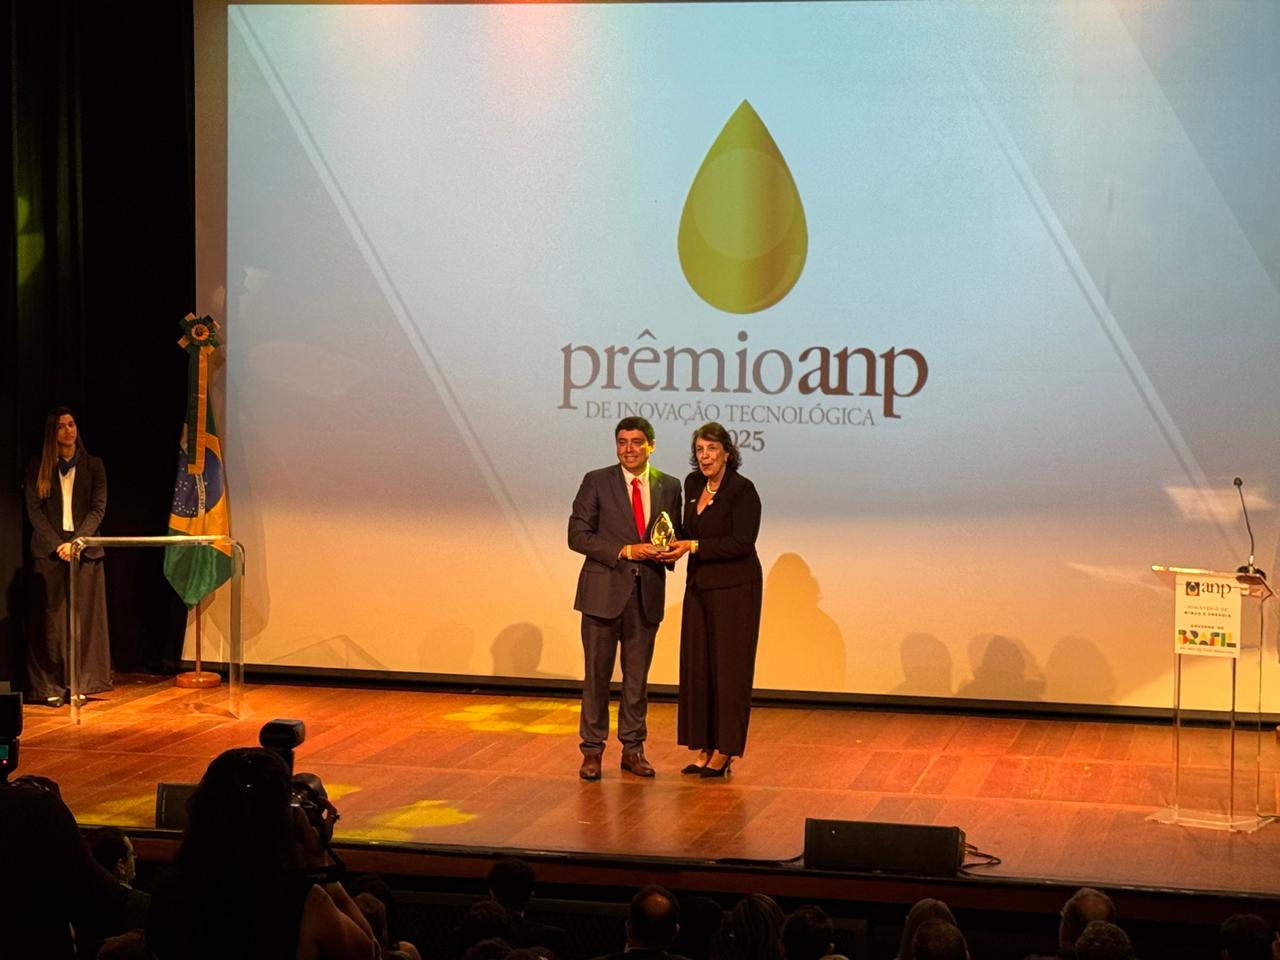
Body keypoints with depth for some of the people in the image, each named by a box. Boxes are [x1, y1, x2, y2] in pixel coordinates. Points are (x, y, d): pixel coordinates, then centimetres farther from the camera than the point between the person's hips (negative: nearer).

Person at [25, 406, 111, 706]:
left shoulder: (93, 466, 7)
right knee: (51, 620, -2)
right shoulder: (38, 468, 5)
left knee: (84, 619, 0)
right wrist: (57, 545, -11)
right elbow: (34, 510, 0)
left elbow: (98, 509, 1)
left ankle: (80, 685, 5)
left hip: (85, 550, 1)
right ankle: (51, 687, 1)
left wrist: (76, 542, -12)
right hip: (49, 551, -1)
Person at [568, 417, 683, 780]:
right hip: (604, 590, -2)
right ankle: (592, 750, 11)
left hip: (647, 593, 3)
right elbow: (577, 535, -7)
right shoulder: (597, 482, -2)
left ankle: (633, 749, 19)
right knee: (597, 673, 3)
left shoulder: (669, 487, 7)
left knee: (637, 675, 10)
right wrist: (624, 551, -16)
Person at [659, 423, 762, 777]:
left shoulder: (742, 489, -14)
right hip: (699, 586, 7)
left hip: (735, 589, -7)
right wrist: (675, 544, -1)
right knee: (696, 665, 6)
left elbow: (742, 542, -19)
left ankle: (724, 751, 4)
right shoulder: (693, 484, 8)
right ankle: (704, 748, 13)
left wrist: (693, 546, -20)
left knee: (729, 667, -2)